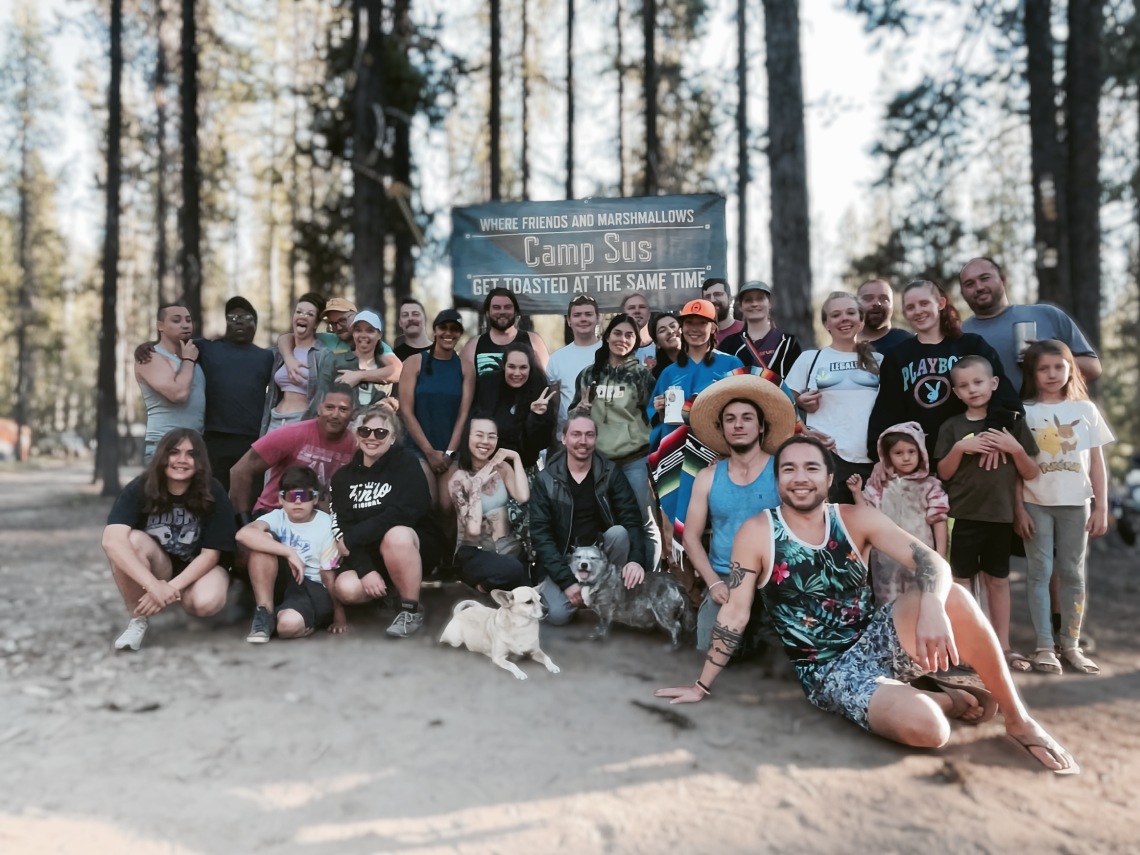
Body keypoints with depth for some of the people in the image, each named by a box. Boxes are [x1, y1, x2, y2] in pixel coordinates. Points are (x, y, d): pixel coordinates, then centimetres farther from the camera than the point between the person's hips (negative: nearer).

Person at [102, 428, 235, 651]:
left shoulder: (213, 494, -18)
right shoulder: (140, 488, -18)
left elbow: (210, 554, -16)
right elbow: (112, 539, -33)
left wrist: (172, 587, -31)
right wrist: (153, 585, -44)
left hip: (198, 569, -1)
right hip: (158, 566, 1)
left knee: (206, 603, -35)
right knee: (132, 539, -31)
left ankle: (183, 599, 4)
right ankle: (138, 619, -12)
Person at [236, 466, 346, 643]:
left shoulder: (326, 525, -8)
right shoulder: (277, 517, -5)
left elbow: (329, 573, -5)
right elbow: (244, 534, -28)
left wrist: (339, 614, -8)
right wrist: (290, 553, -33)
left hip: (313, 588, -3)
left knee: (289, 624, -38)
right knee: (263, 539, -24)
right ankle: (264, 613, -16)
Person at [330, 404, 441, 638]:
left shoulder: (406, 463, -9)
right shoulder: (343, 477, 4)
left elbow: (403, 513, -24)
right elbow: (341, 529, -6)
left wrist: (352, 537, -21)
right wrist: (365, 569, -21)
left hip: (415, 544, -4)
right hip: (367, 553, 4)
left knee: (396, 535, -37)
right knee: (346, 589, -26)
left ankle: (412, 609, -16)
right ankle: (390, 590, 8)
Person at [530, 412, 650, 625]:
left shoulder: (610, 474, -4)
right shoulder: (545, 480, -8)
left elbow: (632, 519, -13)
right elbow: (540, 535, -13)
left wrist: (637, 559, -33)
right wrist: (566, 580, -23)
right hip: (563, 560, -1)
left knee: (619, 532, -30)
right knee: (558, 614, -26)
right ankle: (549, 588, 10)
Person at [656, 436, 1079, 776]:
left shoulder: (857, 519, -2)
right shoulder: (756, 533, -9)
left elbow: (931, 561, -14)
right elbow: (734, 615, -4)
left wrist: (932, 607, -37)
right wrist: (702, 685, -1)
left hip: (878, 640, 3)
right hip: (829, 672, -3)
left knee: (953, 596, -27)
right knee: (925, 728, -32)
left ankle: (1018, 719, -6)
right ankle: (944, 697, 6)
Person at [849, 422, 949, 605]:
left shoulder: (930, 485, 0)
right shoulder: (880, 485, 3)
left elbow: (938, 520, -1)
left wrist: (940, 554, -4)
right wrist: (857, 493, -8)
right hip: (887, 557, 1)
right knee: (889, 605, 9)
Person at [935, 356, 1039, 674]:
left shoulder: (1012, 423, 1)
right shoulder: (952, 427, -1)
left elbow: (1031, 474, 2)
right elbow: (944, 474, -1)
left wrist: (1016, 448, -15)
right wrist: (959, 448, -16)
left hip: (1000, 515, 1)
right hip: (964, 515, -1)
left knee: (998, 579, 12)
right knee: (961, 579, 6)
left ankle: (1003, 646, 21)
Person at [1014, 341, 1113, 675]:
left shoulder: (1086, 409, 5)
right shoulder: (1025, 412, -1)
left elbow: (1096, 463, 6)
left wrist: (1101, 508, 1)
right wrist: (1018, 509, -7)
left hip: (1075, 504, 2)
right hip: (1036, 504, -2)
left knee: (1072, 574, 8)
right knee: (1040, 573, 1)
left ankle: (1071, 644, 18)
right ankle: (1044, 646, 7)